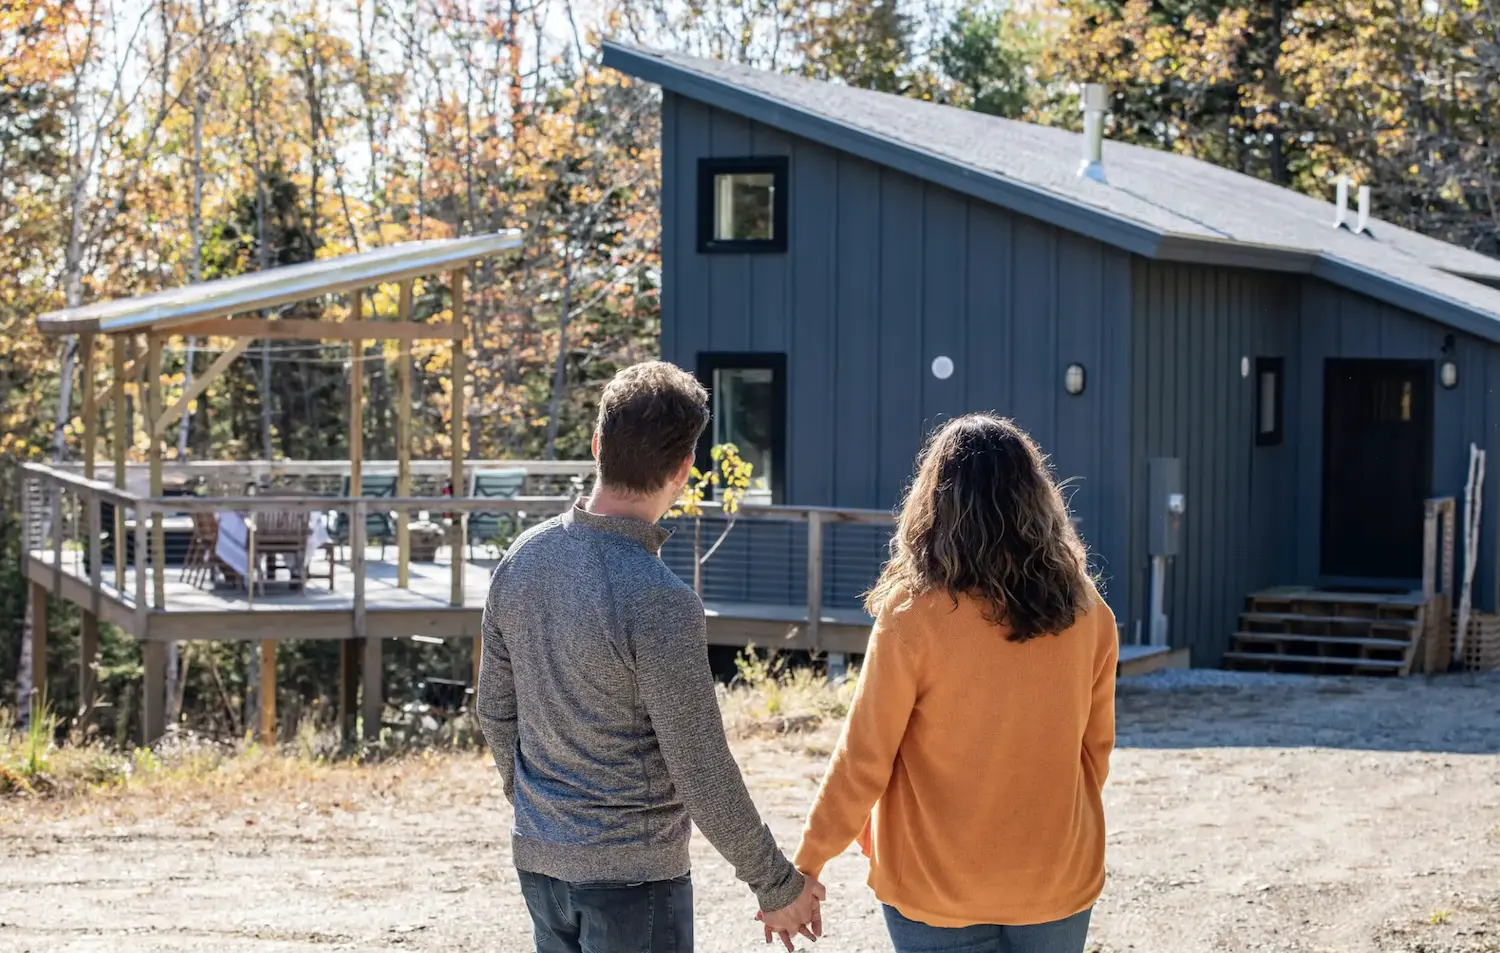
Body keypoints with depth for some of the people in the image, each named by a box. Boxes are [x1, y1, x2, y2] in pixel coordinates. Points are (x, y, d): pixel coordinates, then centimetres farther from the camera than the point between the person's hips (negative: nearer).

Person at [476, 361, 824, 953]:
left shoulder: (521, 560, -2)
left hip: (539, 859, 7)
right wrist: (776, 885, -7)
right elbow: (703, 773, -19)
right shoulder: (659, 602, -24)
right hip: (633, 876, -7)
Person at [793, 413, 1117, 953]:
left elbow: (862, 759, -12)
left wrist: (807, 864, -1)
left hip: (940, 887, -3)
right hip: (1058, 885, 3)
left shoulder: (914, 615, -17)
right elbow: (1096, 748, 6)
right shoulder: (1087, 614, -5)